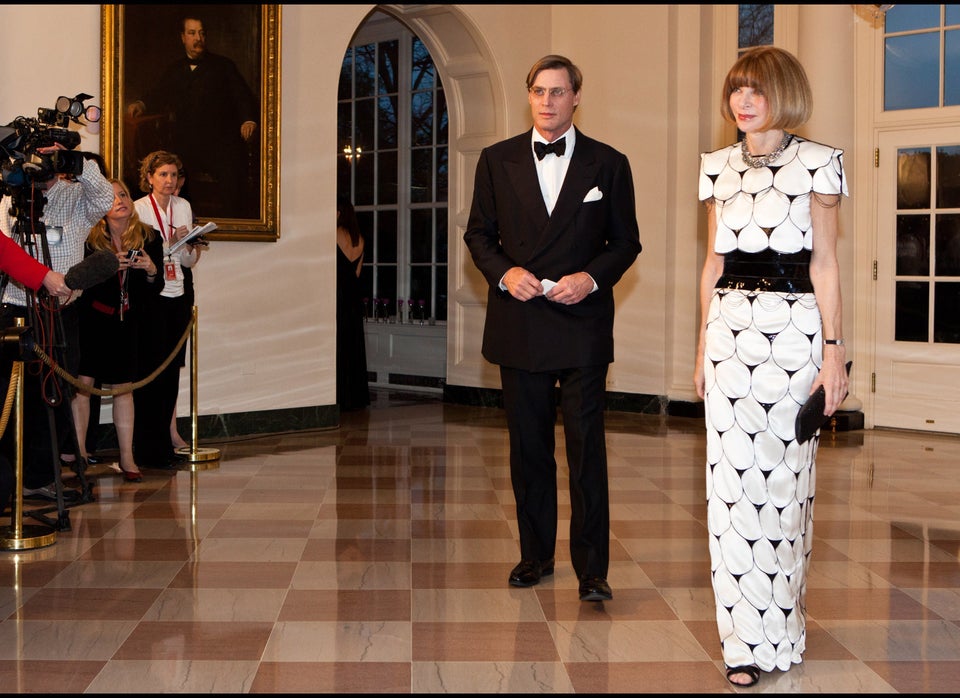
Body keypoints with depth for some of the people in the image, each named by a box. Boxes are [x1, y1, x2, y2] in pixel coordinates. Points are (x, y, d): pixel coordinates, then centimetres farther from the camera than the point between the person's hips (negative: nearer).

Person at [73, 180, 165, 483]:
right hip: (91, 318, -2)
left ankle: (127, 457, 11)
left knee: (123, 387, 6)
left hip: (126, 321, 2)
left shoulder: (149, 238, 4)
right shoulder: (91, 237, -4)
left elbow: (156, 288, 6)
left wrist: (151, 271, -15)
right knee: (82, 383, -6)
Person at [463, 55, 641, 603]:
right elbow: (479, 233, 11)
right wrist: (504, 272, -7)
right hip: (519, 323, 2)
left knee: (587, 447, -5)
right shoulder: (498, 161, 8)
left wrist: (593, 277, -11)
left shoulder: (608, 164, 4)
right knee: (528, 445, 9)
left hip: (582, 322, -2)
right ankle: (536, 555, 22)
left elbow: (626, 241, 7)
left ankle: (592, 568, 2)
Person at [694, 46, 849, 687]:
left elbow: (825, 262, -2)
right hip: (730, 327, 3)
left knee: (785, 476, 2)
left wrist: (834, 348, -7)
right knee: (733, 480, 0)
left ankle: (782, 626, 18)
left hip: (793, 326, -3)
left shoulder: (816, 163, 0)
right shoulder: (719, 168, 12)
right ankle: (748, 641, 9)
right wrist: (703, 345, 12)